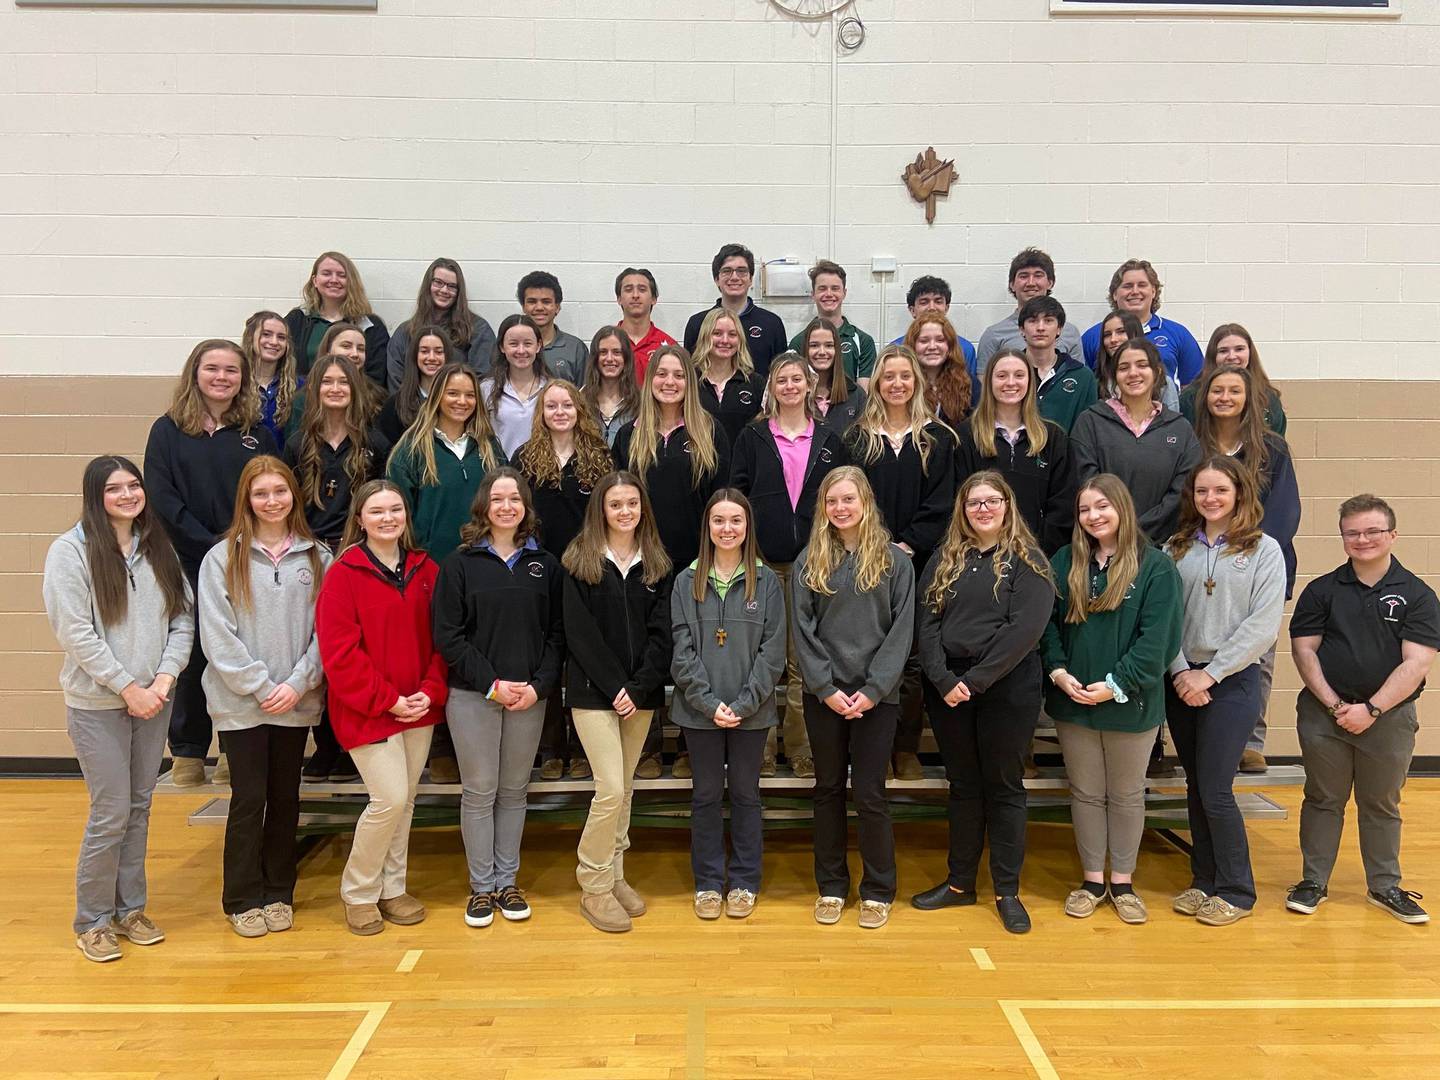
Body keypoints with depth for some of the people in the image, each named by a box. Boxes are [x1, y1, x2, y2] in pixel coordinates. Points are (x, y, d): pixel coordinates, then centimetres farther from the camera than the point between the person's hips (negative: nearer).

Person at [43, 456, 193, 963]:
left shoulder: (160, 549, 7)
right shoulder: (70, 551, -8)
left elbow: (183, 618, 5)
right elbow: (75, 632, -13)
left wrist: (164, 678, -9)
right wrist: (129, 688, -14)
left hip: (153, 701, 5)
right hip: (98, 705, -5)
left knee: (139, 808, 12)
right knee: (111, 813, -1)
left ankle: (130, 908, 27)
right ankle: (92, 920, 17)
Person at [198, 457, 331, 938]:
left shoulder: (317, 557, 3)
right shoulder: (223, 557, -3)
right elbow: (217, 636, -7)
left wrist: (298, 683, -11)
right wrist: (260, 687, -12)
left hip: (298, 701, 2)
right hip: (240, 703, -2)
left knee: (285, 798, 11)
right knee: (249, 799, 3)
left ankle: (279, 892, 25)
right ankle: (243, 899, 18)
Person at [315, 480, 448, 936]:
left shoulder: (425, 569, 6)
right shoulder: (344, 573, -8)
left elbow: (439, 638, 8)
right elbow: (338, 651, -12)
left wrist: (431, 692, -6)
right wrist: (386, 700, -14)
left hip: (419, 708, 5)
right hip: (367, 711, -5)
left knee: (405, 801, 11)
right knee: (390, 799, -9)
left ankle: (392, 889, 27)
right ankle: (358, 893, 13)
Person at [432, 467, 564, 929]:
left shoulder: (546, 564, 6)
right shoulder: (460, 564, -1)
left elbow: (557, 633, 4)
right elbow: (447, 635, -6)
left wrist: (539, 686, -9)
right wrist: (493, 684, -13)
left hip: (530, 697, 2)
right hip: (473, 696, -2)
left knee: (514, 791, 10)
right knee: (479, 791, 4)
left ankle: (507, 882, 22)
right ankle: (481, 886, 17)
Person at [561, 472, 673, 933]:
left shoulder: (657, 565, 7)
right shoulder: (579, 562, -2)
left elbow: (661, 632, 1)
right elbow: (580, 634, -8)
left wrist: (639, 687, -11)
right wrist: (614, 687, -14)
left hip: (641, 692, 4)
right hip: (594, 691, -4)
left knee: (625, 788, 10)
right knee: (611, 788, -9)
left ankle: (614, 874, 24)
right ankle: (593, 886, 6)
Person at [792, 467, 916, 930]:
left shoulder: (894, 560, 1)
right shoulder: (809, 561, 4)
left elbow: (901, 631, -3)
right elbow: (803, 631, 0)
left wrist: (872, 690, -11)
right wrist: (828, 688, -9)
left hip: (876, 696, -2)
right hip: (824, 696, 2)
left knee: (869, 793, 1)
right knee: (829, 789, 11)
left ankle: (878, 891, 18)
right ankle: (831, 886, 23)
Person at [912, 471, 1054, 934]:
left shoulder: (1027, 560, -3)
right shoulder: (945, 559, 8)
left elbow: (1026, 628, -14)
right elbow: (927, 622, 1)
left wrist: (975, 679, -17)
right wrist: (944, 680, -13)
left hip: (1007, 688, -3)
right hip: (947, 686, 3)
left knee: (1004, 787, 6)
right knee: (963, 786, 13)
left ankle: (1007, 892, 17)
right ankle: (960, 882, 24)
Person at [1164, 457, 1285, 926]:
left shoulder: (1263, 550, -2)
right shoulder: (1176, 549, 6)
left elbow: (1263, 626, -10)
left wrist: (1210, 674, -13)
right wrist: (1181, 671, -11)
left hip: (1233, 681, -3)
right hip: (1182, 681, 4)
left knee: (1215, 791, -4)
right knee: (1195, 787, 11)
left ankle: (1236, 892, 13)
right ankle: (1204, 881, 25)